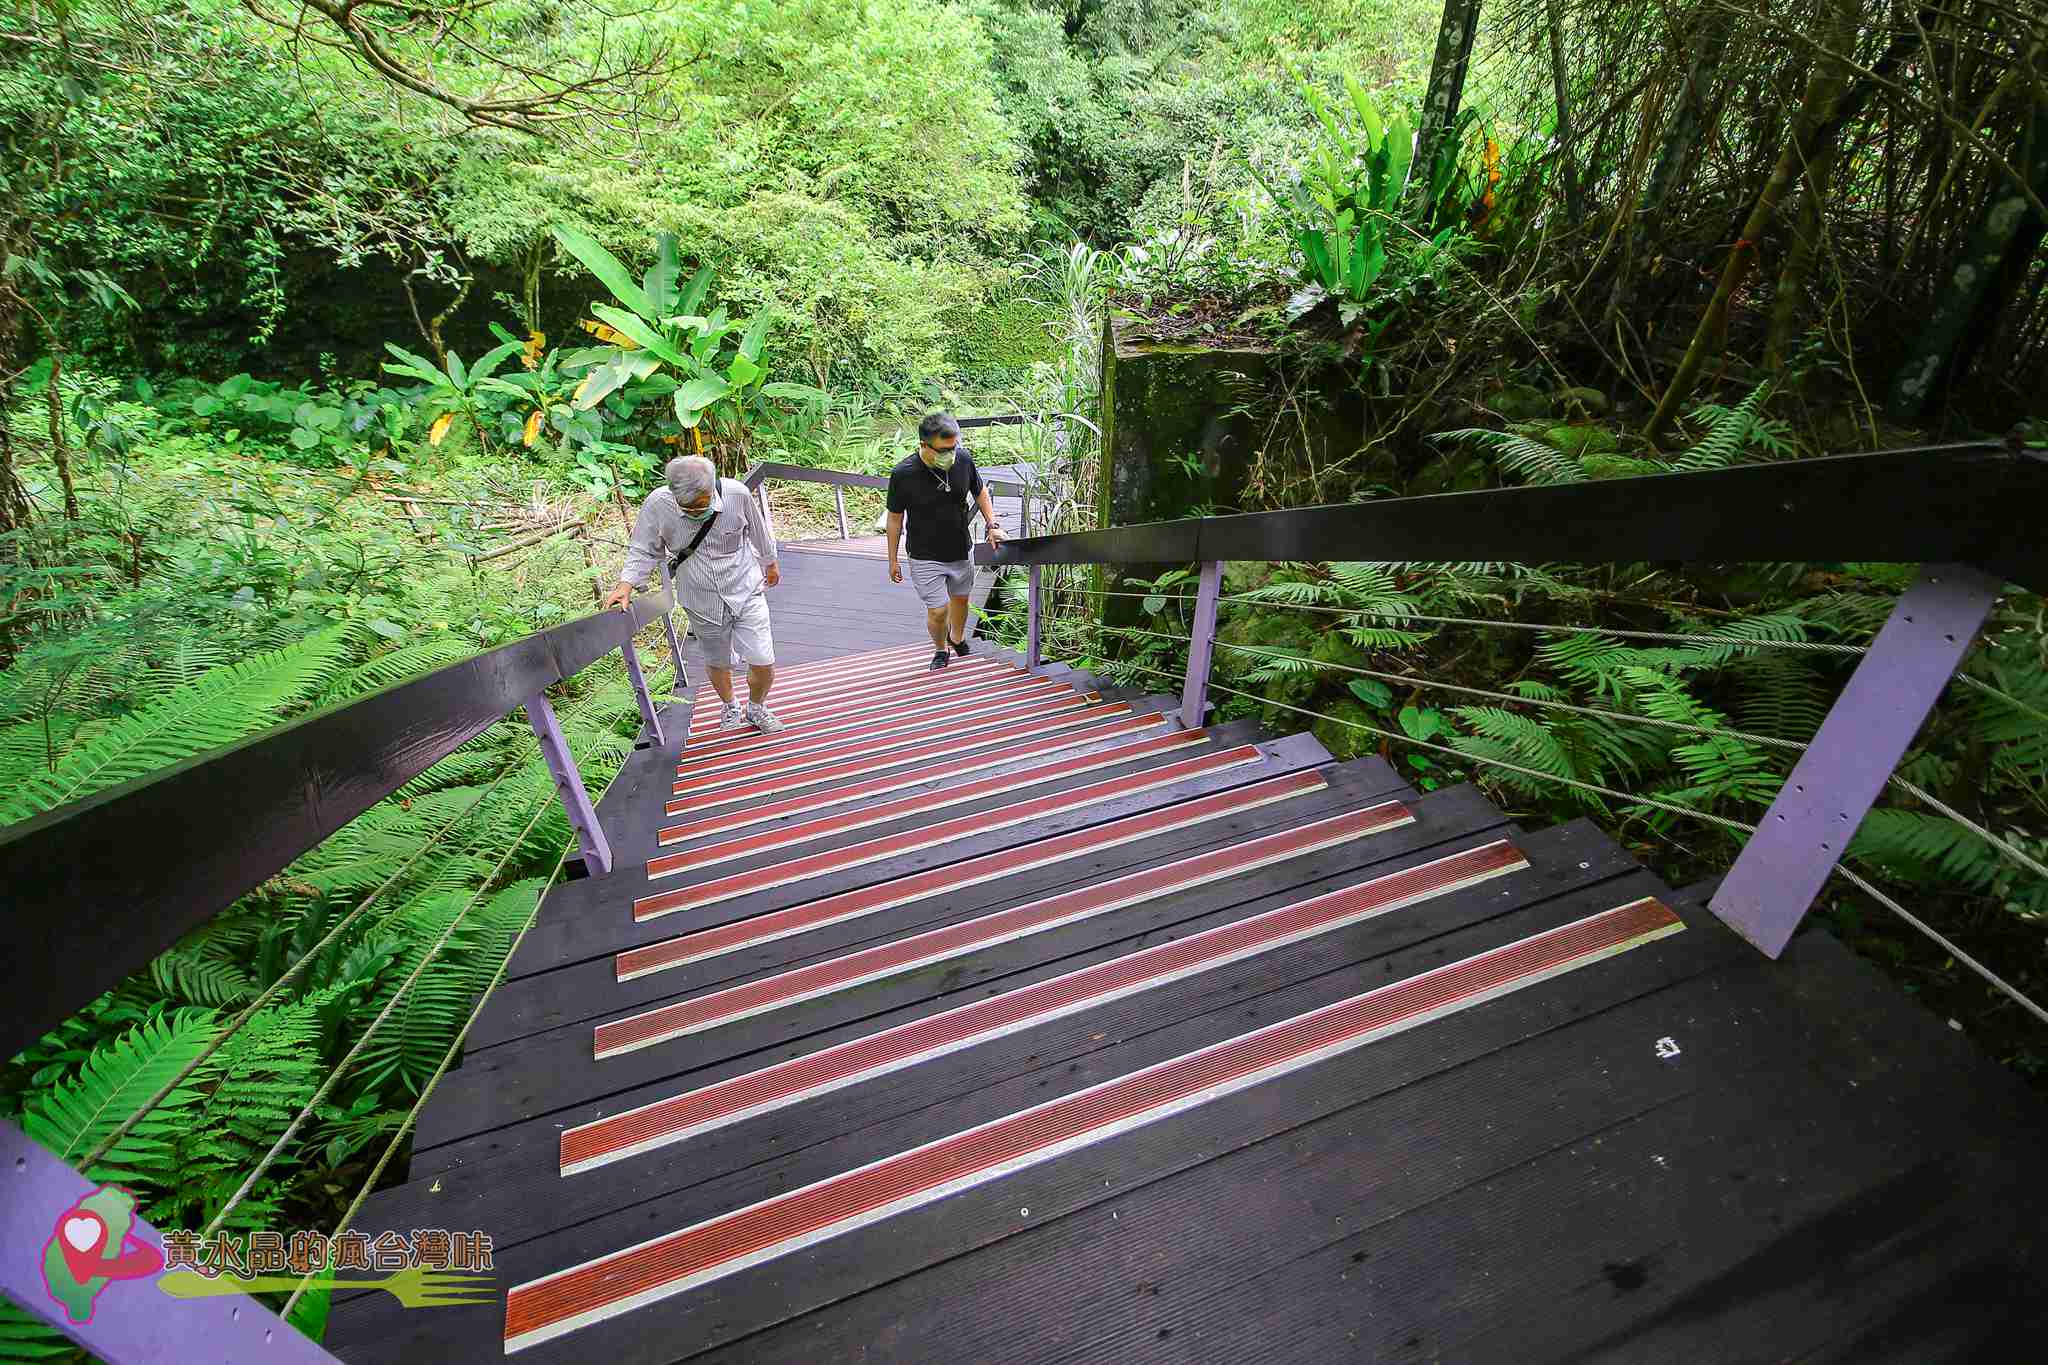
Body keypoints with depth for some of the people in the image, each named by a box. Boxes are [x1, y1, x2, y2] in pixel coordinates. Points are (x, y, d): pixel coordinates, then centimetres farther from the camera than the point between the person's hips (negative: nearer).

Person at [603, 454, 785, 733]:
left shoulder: (736, 493, -20)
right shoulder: (657, 505, -20)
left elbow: (758, 532, 0)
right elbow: (644, 551, -4)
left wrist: (770, 564, 15)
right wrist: (626, 585, -17)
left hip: (746, 592, -1)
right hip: (703, 603, 1)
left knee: (764, 664, -1)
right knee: (717, 663, 18)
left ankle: (755, 708, 32)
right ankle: (730, 707, 50)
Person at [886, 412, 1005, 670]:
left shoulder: (963, 459, -12)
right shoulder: (903, 474, -22)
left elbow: (980, 493, 7)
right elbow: (895, 518, -8)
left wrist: (992, 526, -4)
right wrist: (893, 561, -2)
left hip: (960, 550, 4)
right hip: (925, 557, -4)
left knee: (960, 598, 22)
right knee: (938, 610, -4)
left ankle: (957, 639, 52)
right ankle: (940, 650, 28)